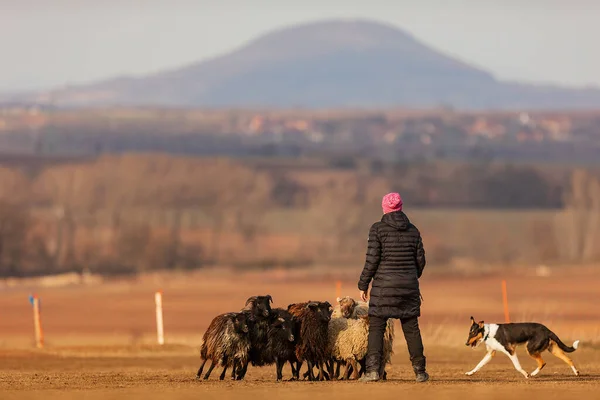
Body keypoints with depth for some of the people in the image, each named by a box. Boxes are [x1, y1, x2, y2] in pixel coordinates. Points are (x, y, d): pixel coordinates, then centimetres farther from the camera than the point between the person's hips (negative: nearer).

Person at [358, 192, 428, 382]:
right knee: (411, 328, 11)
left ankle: (373, 369, -12)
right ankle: (420, 371, 12)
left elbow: (372, 259, -10)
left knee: (376, 328, 0)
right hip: (408, 286, 4)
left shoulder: (378, 229, -7)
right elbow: (420, 259, 9)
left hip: (384, 285, -4)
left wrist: (363, 285, -2)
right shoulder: (413, 230, 5)